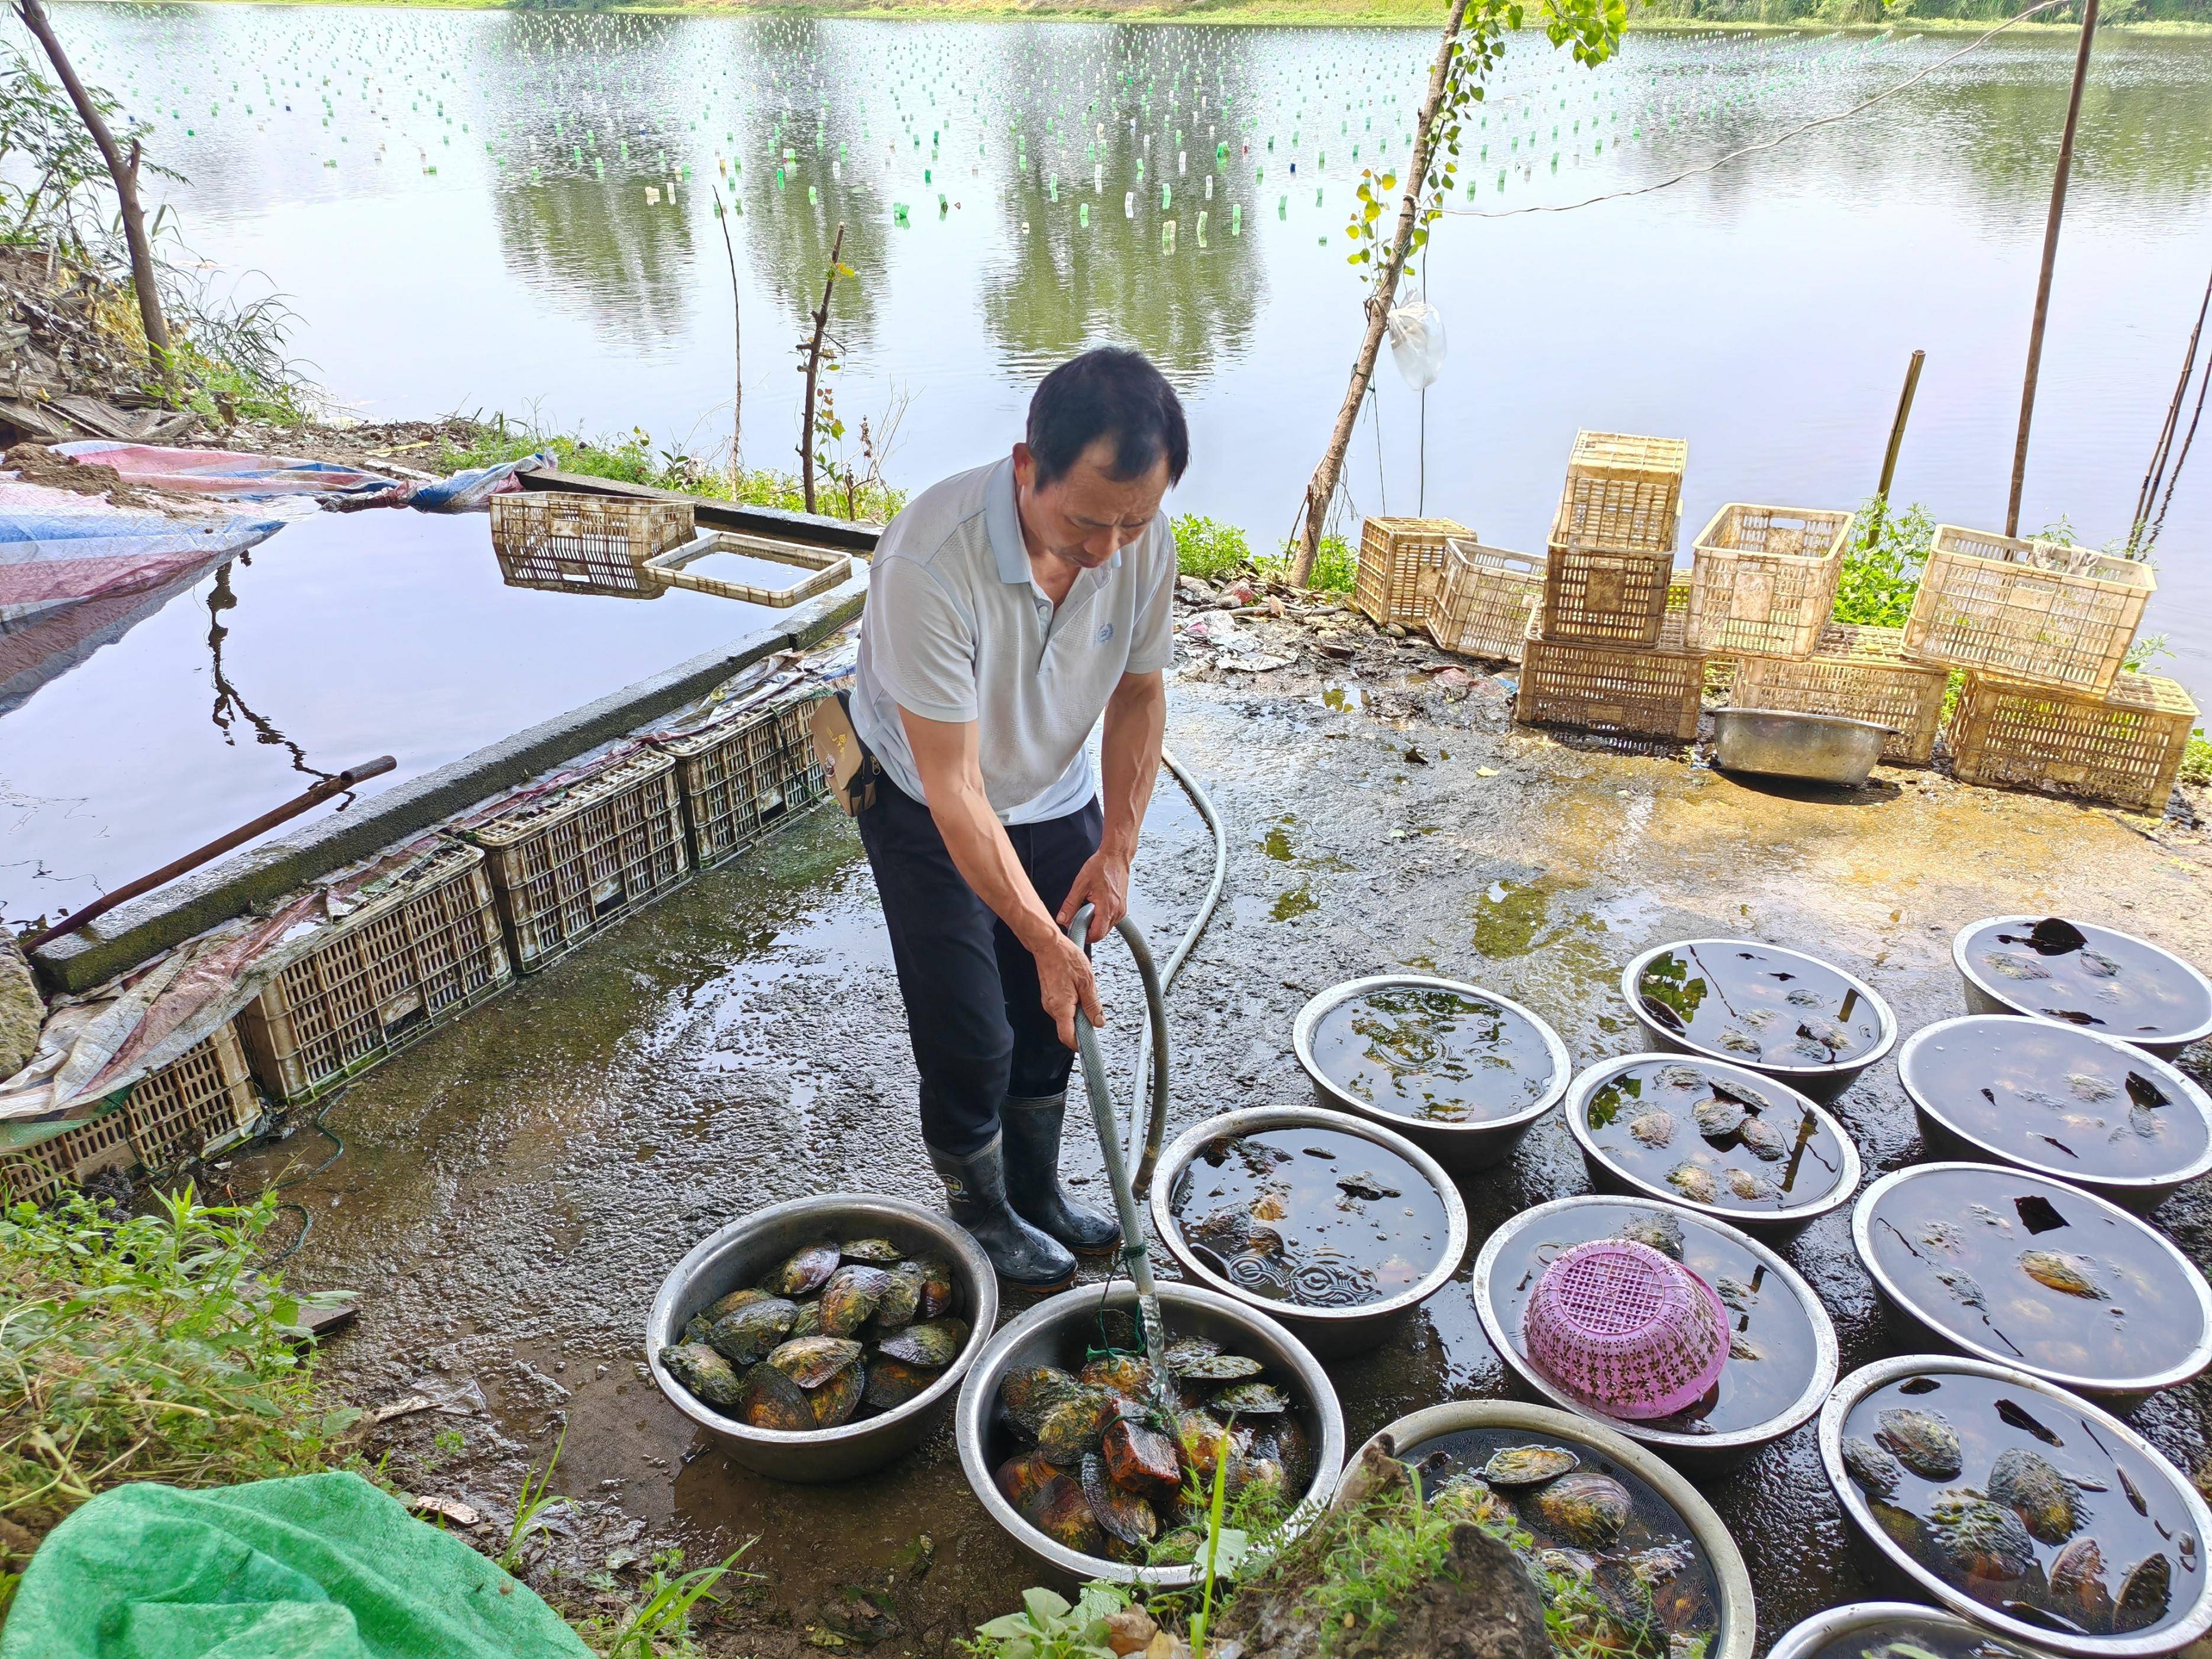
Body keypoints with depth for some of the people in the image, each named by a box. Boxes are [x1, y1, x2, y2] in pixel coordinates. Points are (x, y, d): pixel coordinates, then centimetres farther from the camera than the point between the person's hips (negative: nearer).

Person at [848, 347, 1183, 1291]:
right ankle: (980, 1213, 28)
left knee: (1054, 1014, 13)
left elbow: (1139, 692, -4)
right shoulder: (929, 562, -39)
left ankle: (1037, 1191, 37)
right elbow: (952, 787, -34)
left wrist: (1118, 848, -11)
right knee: (970, 1035, 0)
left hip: (1057, 795, 5)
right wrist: (1045, 939, -32)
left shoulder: (1144, 541, -22)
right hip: (925, 807, -5)